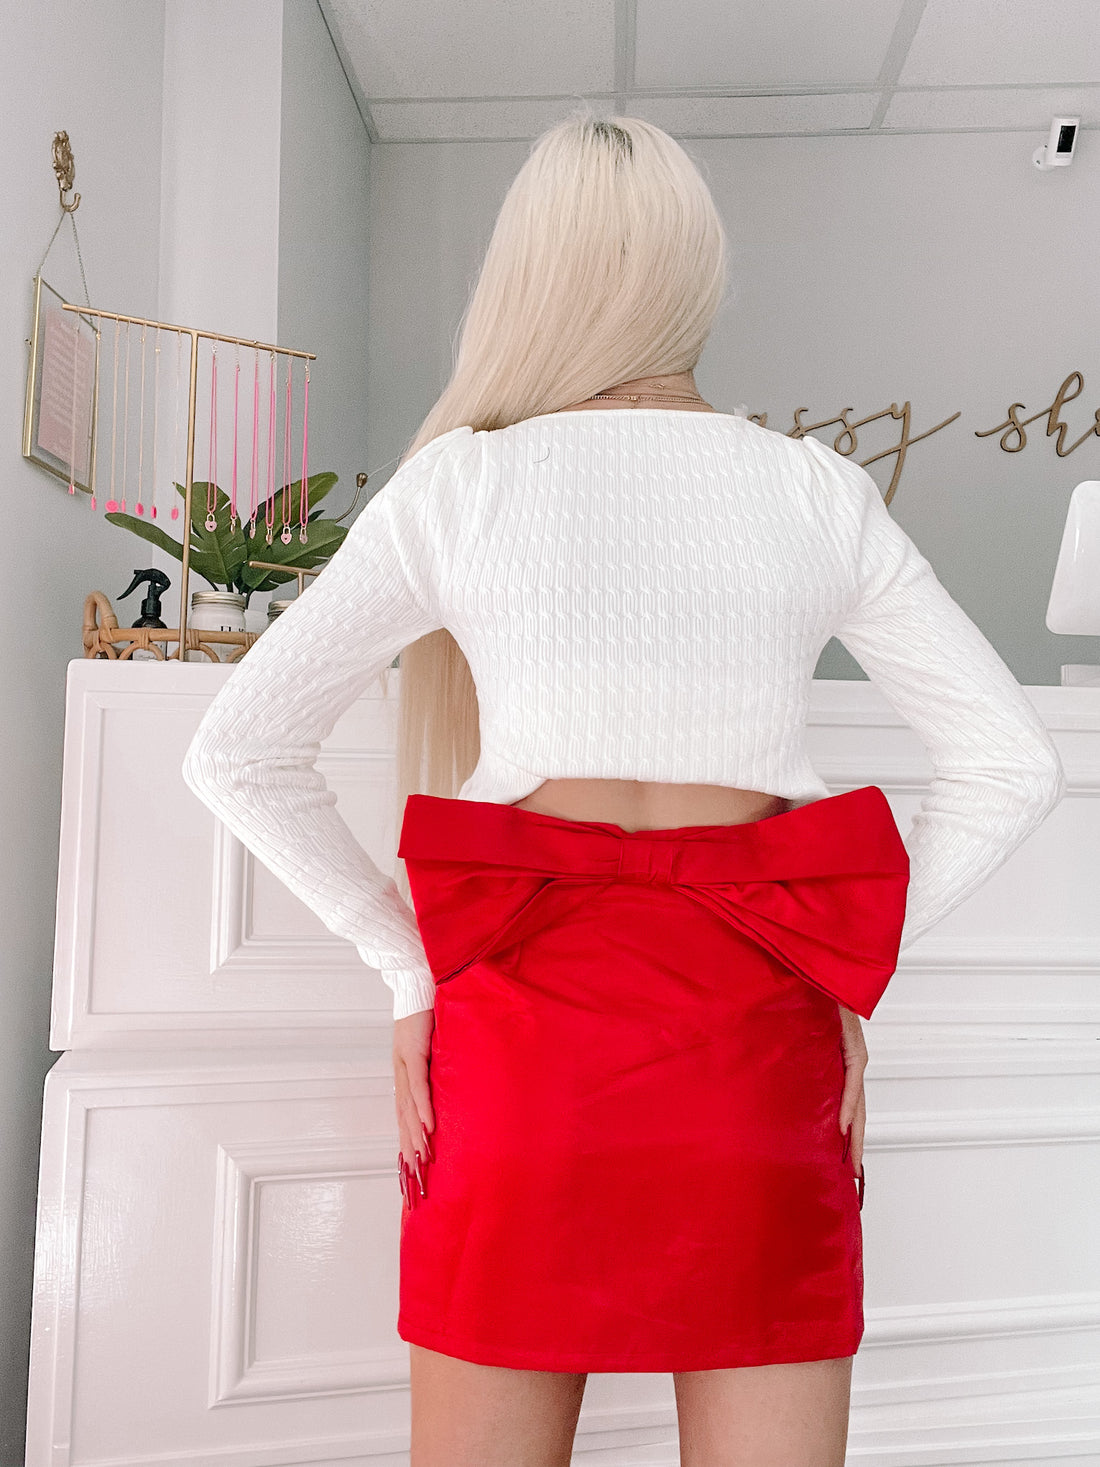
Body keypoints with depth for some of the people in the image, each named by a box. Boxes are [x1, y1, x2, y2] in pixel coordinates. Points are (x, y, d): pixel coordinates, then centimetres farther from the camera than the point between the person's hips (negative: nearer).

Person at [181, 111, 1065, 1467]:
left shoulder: (457, 482, 1)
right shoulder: (819, 492, 5)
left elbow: (236, 758, -1)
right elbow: (1012, 764, 5)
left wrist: (409, 972, 2)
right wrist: (851, 972, 6)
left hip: (524, 1007, -1)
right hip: (763, 1024, 2)